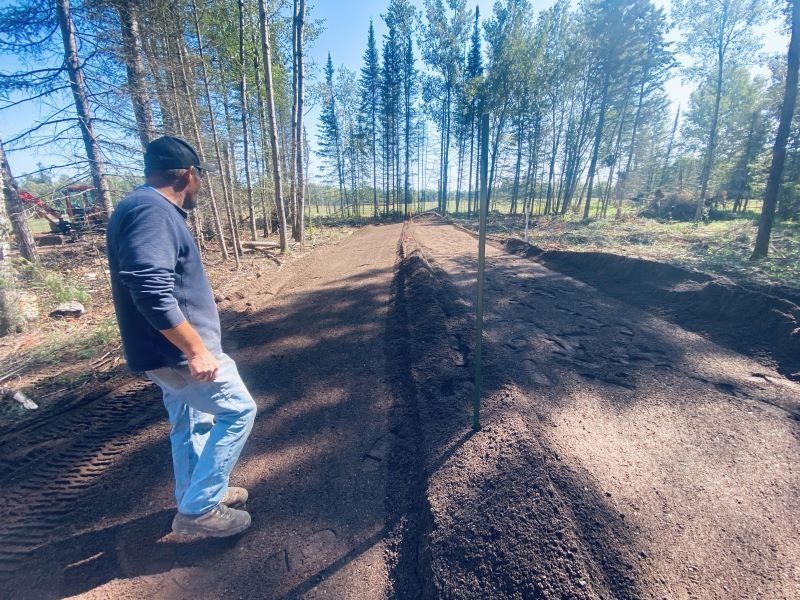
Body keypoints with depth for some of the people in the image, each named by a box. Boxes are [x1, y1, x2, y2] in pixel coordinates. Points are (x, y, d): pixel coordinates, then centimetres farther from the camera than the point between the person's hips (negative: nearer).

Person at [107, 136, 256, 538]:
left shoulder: (149, 208, 13)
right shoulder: (151, 210, -19)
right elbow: (151, 291, -31)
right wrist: (197, 350, -27)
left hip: (168, 351, 10)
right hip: (177, 352, -10)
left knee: (191, 424, 21)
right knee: (238, 412, 2)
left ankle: (197, 498, 40)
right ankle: (198, 510, 14)